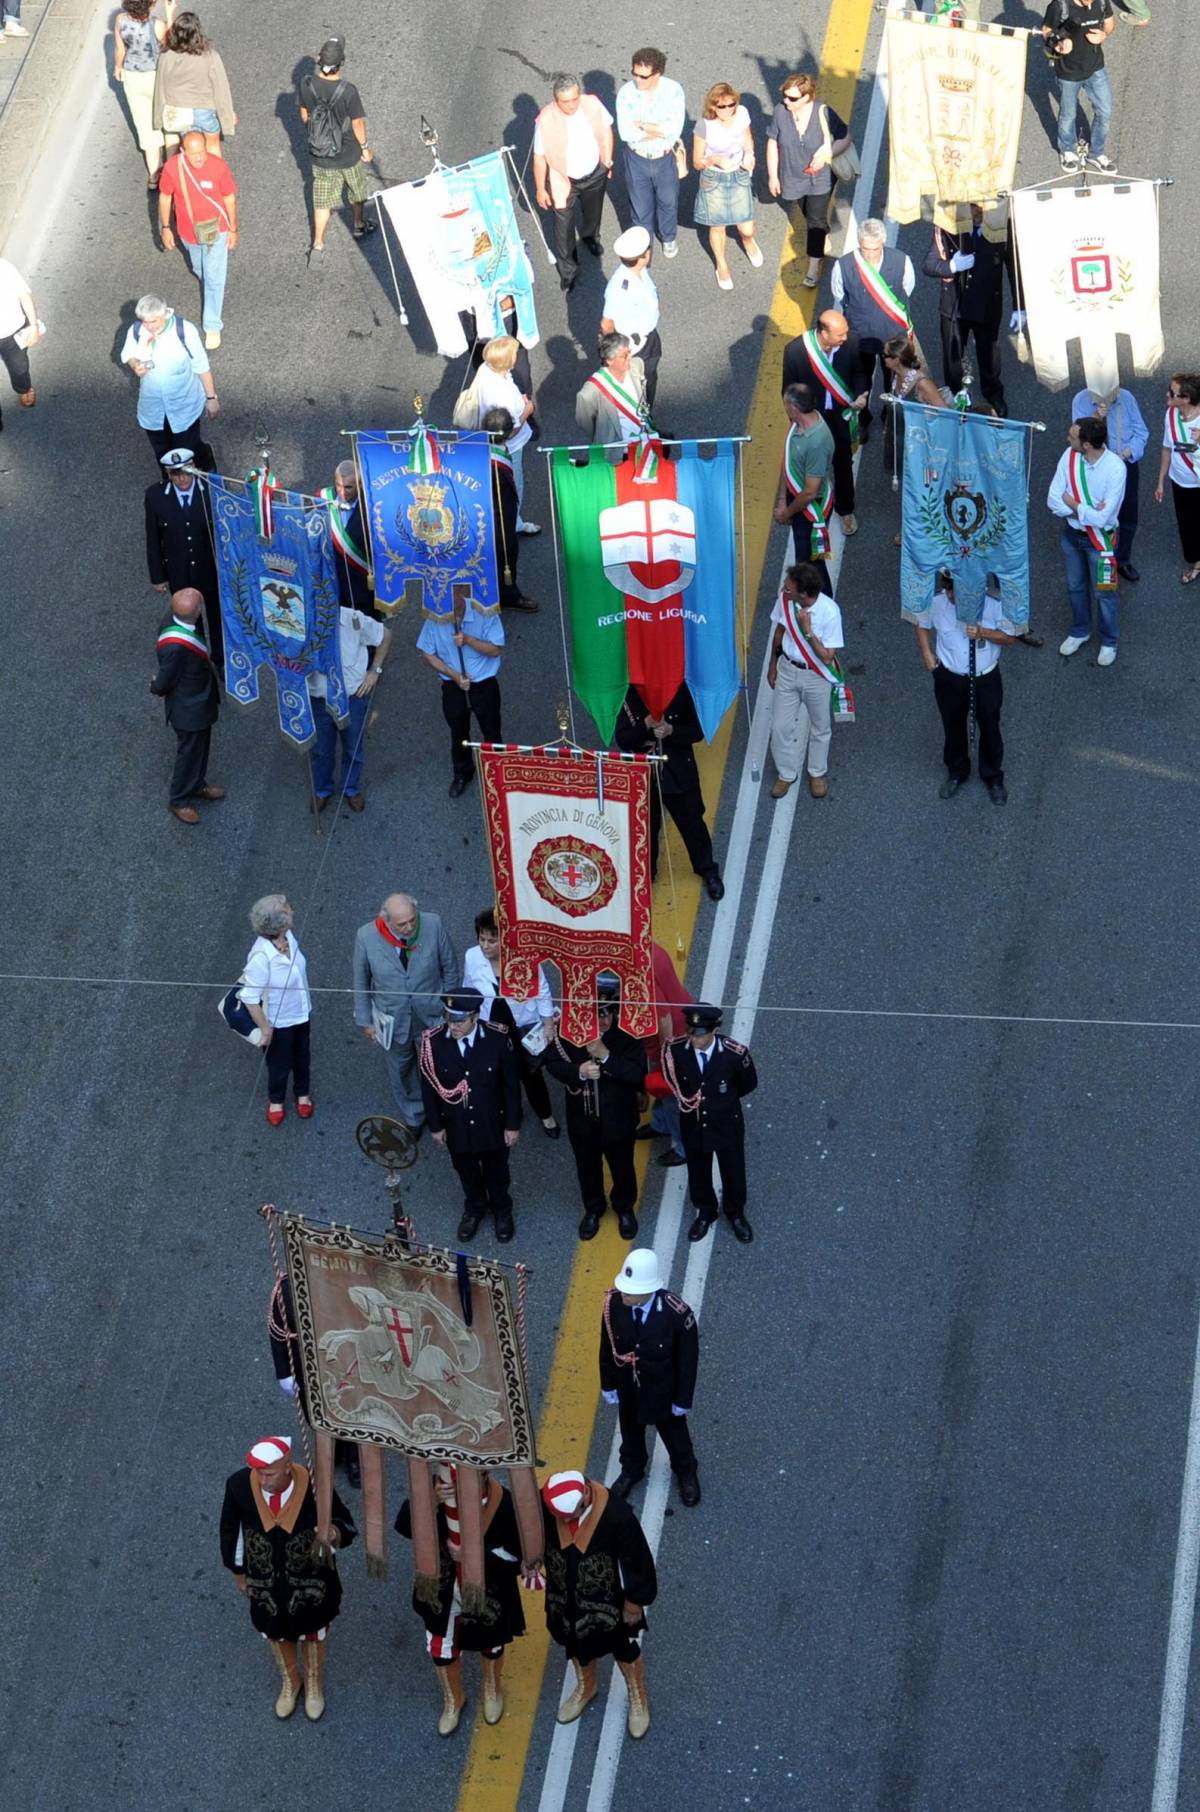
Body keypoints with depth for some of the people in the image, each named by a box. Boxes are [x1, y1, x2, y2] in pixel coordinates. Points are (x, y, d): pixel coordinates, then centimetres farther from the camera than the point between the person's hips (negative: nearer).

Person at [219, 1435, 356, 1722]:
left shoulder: (315, 1485, -33)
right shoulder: (239, 1485, -29)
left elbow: (344, 1523, -15)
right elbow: (230, 1529, -9)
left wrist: (334, 1532, -40)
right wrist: (238, 1572, 5)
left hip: (311, 1581, -1)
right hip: (266, 1582, 1)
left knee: (313, 1633, 27)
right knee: (277, 1633, 29)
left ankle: (314, 1683, 58)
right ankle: (289, 1682, 60)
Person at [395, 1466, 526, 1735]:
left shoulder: (504, 1504, -31)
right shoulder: (440, 1488, -27)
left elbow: (518, 1557, -22)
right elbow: (404, 1527, -31)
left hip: (489, 1594, -1)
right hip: (443, 1590, 2)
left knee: (490, 1647, 28)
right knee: (441, 1649, 22)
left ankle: (492, 1690, 60)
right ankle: (453, 1699, 53)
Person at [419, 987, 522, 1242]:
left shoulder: (497, 1039, -25)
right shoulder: (433, 1042, -23)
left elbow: (511, 1085, -12)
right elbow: (428, 1087, -9)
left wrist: (513, 1125, -6)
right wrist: (435, 1125, -2)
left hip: (493, 1124, -1)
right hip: (456, 1126, 1)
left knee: (496, 1171, 23)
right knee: (467, 1171, 25)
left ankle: (501, 1211, 50)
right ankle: (474, 1209, 53)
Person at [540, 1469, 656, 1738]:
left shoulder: (617, 1515, -36)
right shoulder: (544, 1504, -28)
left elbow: (635, 1562, -20)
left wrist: (634, 1602, -9)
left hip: (609, 1602, -3)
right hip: (567, 1598, 3)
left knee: (625, 1650, 23)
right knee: (577, 1645, 29)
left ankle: (638, 1697, 50)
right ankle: (586, 1687, 59)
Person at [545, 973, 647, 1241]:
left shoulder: (627, 1033, -25)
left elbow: (638, 1073, -28)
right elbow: (553, 1062, -9)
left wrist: (606, 1056, -37)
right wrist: (578, 1072, -28)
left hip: (618, 1117, -2)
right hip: (582, 1116, 2)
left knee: (622, 1166, 21)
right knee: (587, 1166, 23)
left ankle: (625, 1208, 48)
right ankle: (593, 1209, 48)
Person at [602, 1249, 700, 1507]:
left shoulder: (677, 1314, -35)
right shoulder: (613, 1304, -27)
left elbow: (688, 1359, -19)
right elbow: (607, 1348, -8)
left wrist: (683, 1399, -9)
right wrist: (608, 1386, 2)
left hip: (662, 1392, -2)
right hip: (627, 1389, 2)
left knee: (673, 1433, 25)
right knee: (630, 1430, 29)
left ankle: (686, 1473, 54)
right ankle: (631, 1470, 59)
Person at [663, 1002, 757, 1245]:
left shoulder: (734, 1053, -30)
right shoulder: (676, 1050, -24)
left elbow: (748, 1083, -7)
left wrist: (722, 1098, 1)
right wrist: (686, 1099, -2)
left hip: (727, 1125, -1)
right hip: (693, 1125, 1)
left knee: (733, 1173, 21)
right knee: (698, 1173, 23)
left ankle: (736, 1213, 48)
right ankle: (705, 1212, 50)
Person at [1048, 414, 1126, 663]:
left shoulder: (1115, 469, -30)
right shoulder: (1069, 457, -16)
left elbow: (1102, 518, -29)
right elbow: (1053, 500, -14)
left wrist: (1072, 504, -18)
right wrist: (1085, 512, -25)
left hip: (1100, 538, -4)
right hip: (1072, 533, 4)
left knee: (1103, 592, 13)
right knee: (1075, 587, 24)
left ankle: (1109, 642, 36)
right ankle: (1080, 632, 48)